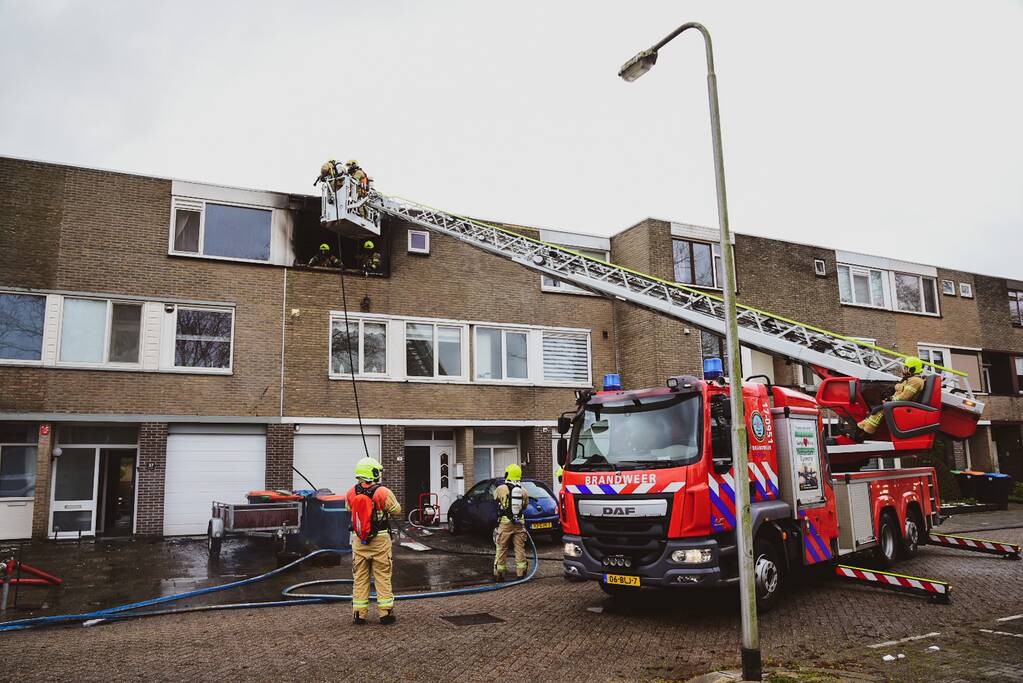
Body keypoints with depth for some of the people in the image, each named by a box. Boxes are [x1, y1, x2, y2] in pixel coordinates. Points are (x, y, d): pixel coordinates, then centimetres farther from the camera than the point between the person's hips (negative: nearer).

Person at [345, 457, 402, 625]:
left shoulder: (351, 493, -3)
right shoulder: (383, 492, -14)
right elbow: (396, 511, -1)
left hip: (358, 540, 3)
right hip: (380, 539, -3)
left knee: (360, 577, 13)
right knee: (383, 577, 7)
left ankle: (359, 614, 16)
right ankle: (385, 612, 9)